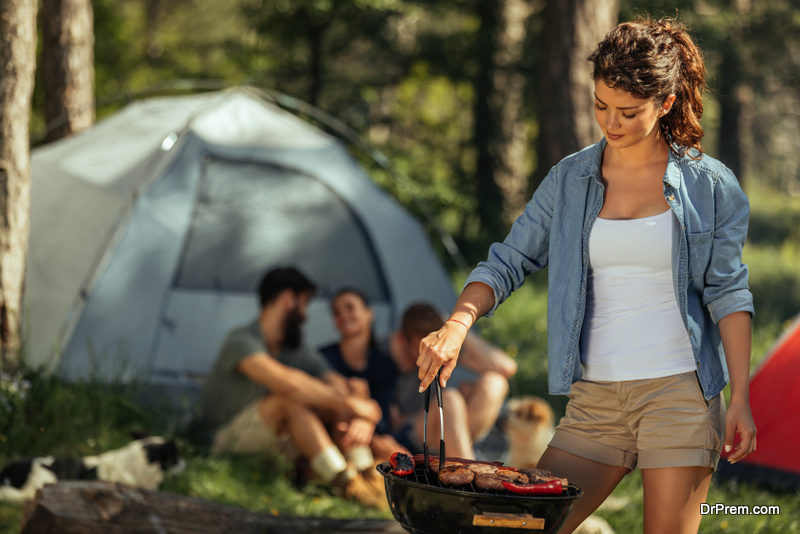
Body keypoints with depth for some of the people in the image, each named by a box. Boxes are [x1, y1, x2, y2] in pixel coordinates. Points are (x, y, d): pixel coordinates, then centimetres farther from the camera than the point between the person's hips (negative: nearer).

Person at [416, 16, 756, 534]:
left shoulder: (710, 186, 0)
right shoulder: (570, 180, 8)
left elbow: (728, 293, -1)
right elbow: (508, 262, 7)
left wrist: (742, 399, -7)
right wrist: (456, 325, -11)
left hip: (680, 394, -3)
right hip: (596, 397, 3)